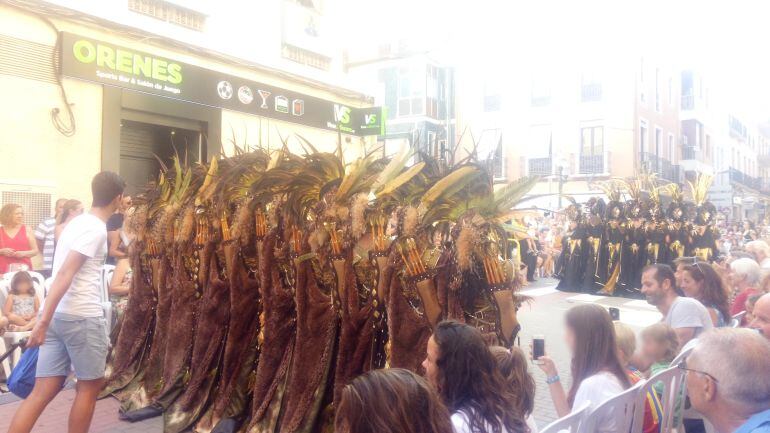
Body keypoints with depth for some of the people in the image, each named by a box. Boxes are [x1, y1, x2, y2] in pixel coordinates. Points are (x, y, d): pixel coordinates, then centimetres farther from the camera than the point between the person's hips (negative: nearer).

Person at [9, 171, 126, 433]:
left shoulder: (78, 222, 17)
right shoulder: (96, 228, -12)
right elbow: (65, 274, -21)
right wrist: (43, 321, -24)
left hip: (58, 314, 8)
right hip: (82, 316, -8)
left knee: (44, 390, 8)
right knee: (90, 386, 9)